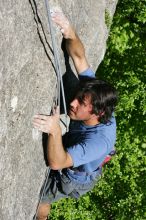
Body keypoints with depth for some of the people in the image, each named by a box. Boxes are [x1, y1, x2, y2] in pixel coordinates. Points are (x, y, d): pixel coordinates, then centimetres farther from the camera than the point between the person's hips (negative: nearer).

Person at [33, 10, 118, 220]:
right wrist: (69, 32, -47)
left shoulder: (99, 140, -47)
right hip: (71, 150, 7)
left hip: (74, 178, -6)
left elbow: (57, 163, -49)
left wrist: (55, 131, -66)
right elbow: (80, 57, -27)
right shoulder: (94, 94, -29)